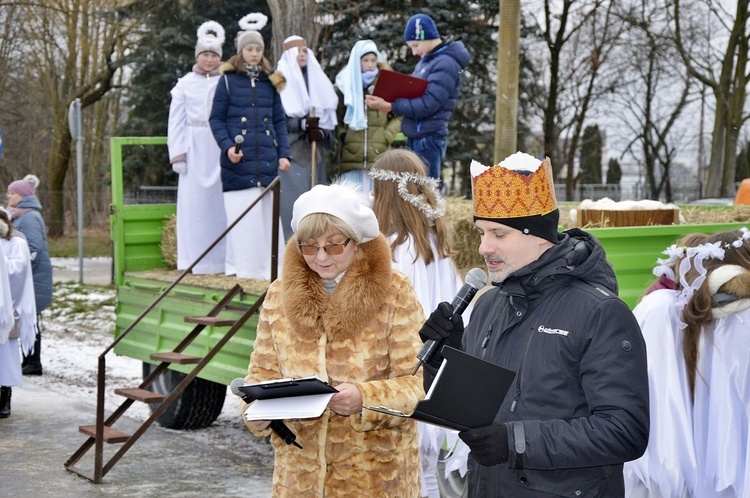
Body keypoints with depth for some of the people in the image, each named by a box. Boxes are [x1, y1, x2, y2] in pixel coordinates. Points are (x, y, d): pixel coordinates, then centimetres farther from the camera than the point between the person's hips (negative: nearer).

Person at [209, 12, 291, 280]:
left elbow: (279, 120, 13)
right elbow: (216, 118, 1)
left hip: (266, 158, 3)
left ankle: (268, 265, 10)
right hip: (239, 160, -3)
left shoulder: (270, 82, 12)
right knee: (242, 212, -4)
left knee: (268, 212, 3)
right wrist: (227, 146, -13)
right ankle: (242, 266, 3)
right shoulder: (228, 80, 2)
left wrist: (284, 153, 4)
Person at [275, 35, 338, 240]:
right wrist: (302, 124, -21)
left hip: (315, 152, 5)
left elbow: (330, 117, 13)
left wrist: (321, 132, -7)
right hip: (291, 152, -5)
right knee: (294, 198, -10)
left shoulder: (319, 82, 16)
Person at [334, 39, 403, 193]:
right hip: (351, 155, 0)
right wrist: (342, 135, -6)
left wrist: (386, 137, -4)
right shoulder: (345, 84, 9)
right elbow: (336, 117, 10)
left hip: (379, 155, 0)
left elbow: (399, 115, 8)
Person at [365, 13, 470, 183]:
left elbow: (428, 104, -20)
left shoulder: (446, 64, -14)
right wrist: (391, 101, -1)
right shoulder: (426, 61, 16)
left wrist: (390, 107, -21)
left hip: (428, 138, -9)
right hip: (416, 137, 9)